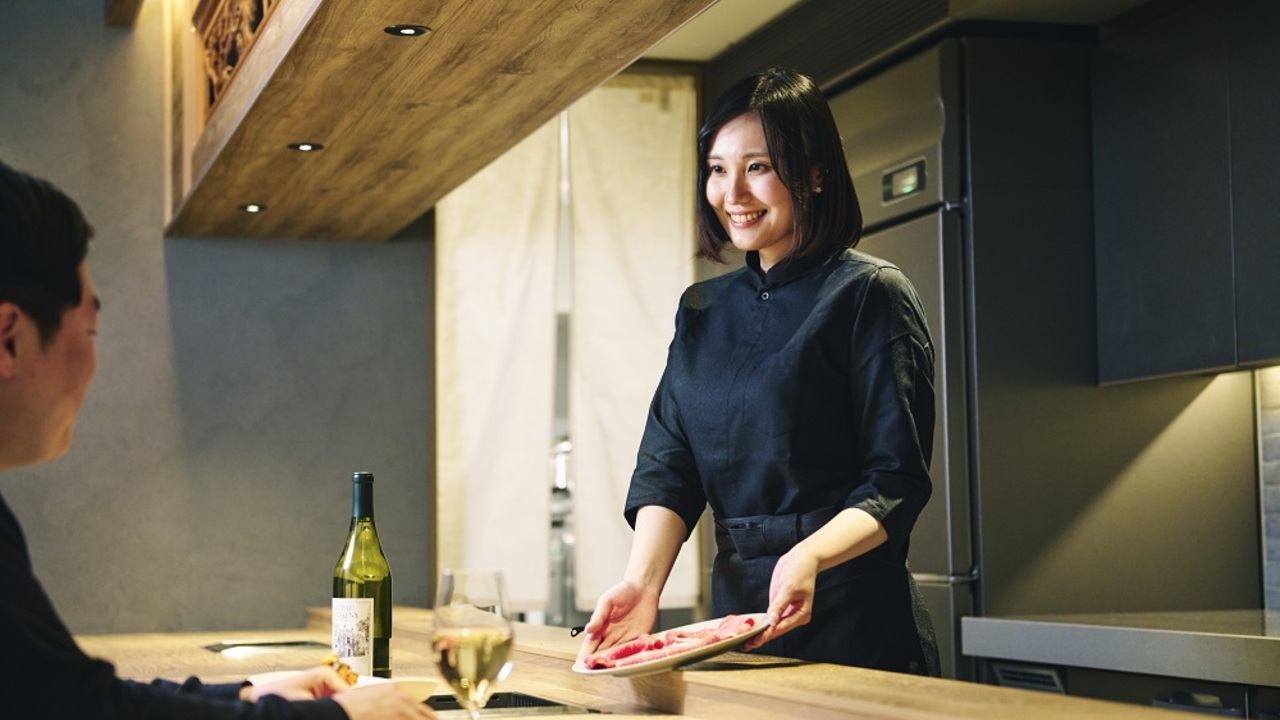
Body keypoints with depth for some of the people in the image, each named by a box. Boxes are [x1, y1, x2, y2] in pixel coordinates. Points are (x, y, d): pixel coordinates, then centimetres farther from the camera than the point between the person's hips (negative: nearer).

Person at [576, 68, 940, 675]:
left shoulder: (869, 295, -6)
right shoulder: (702, 311, 12)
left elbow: (898, 482, -10)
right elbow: (668, 466, 5)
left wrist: (808, 558, -27)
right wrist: (643, 579, -13)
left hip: (848, 620, -5)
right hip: (734, 612, 5)